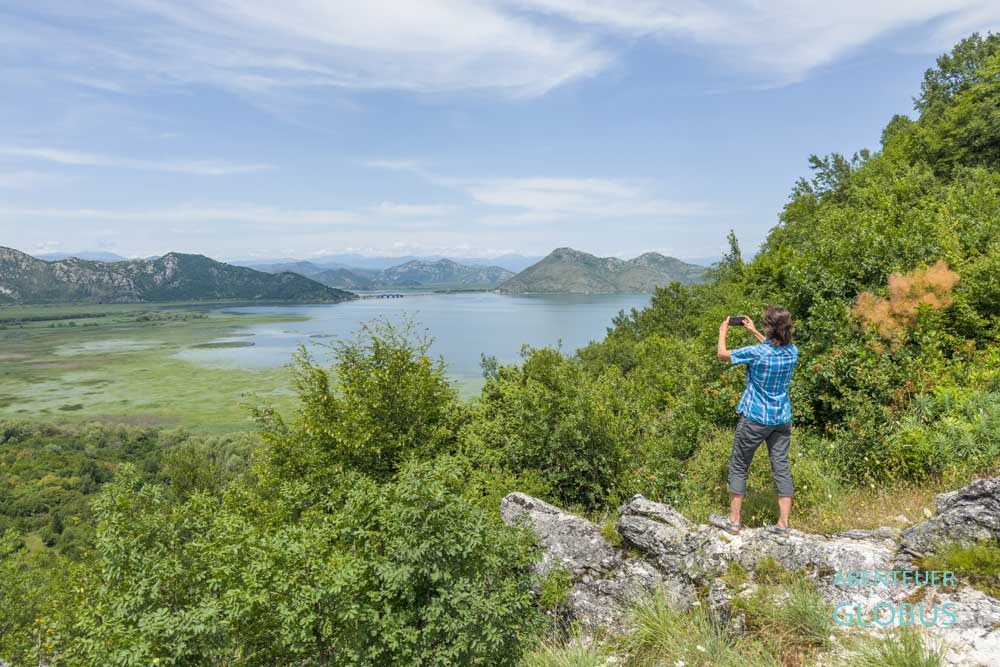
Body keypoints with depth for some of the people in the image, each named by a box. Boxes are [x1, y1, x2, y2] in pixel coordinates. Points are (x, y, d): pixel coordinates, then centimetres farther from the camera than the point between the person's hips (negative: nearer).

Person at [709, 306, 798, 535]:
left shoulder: (756, 352, -21)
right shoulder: (792, 351, -4)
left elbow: (723, 354, -6)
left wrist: (722, 332, 11)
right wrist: (753, 331, 27)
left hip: (755, 419, -5)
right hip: (782, 419, 5)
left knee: (739, 467, 8)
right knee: (781, 468, 10)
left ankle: (734, 521, 15)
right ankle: (783, 523, 15)